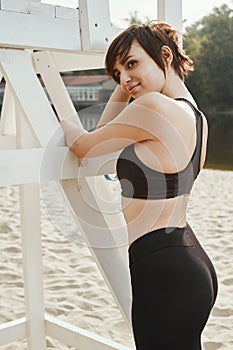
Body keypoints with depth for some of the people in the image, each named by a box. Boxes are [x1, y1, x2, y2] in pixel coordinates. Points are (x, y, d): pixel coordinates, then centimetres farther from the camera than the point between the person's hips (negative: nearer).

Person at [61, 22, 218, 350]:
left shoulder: (154, 106, -18)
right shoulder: (195, 116, 11)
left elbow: (85, 146, -3)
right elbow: (104, 132, 20)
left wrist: (63, 123, 17)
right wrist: (125, 87, 11)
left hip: (164, 272, -10)